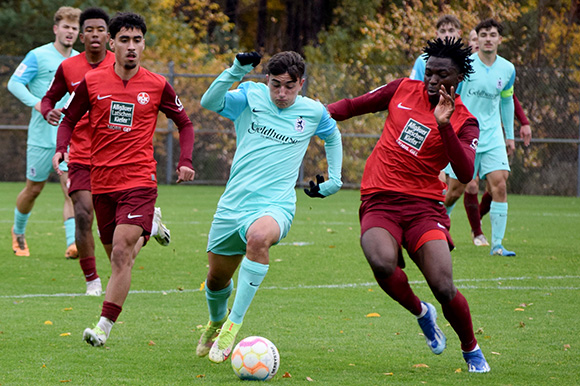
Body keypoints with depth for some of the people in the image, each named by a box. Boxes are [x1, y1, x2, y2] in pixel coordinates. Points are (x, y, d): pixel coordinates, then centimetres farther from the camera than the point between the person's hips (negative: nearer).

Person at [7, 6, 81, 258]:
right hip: (42, 136, -3)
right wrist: (36, 103, -25)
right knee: (34, 189, 9)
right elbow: (14, 83, -11)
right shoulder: (38, 56, -3)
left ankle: (73, 244, -22)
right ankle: (18, 232, 35)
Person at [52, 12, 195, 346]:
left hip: (139, 181, -3)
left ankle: (105, 327, -17)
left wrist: (186, 161, -1)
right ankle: (146, 229, 49)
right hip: (102, 181, 3)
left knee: (121, 253, -18)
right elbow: (70, 119, 13)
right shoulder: (91, 82, 1)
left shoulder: (157, 86, 0)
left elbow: (185, 124, 13)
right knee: (116, 255, 14)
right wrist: (61, 149, -7)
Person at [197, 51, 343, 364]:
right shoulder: (251, 97, 0)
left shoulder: (313, 112, 3)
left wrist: (333, 180, 21)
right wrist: (235, 71, -30)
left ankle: (234, 323, -30)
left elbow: (333, 137, 26)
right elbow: (209, 102, -18)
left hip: (276, 205, -2)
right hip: (234, 204, 2)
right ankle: (216, 321, 51)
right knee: (217, 279, 13)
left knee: (259, 236, -38)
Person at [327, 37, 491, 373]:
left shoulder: (464, 123, 0)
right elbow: (354, 106, 23)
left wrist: (444, 126, -24)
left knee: (444, 288, -17)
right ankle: (421, 313, 2)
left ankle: (472, 351, 12)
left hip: (423, 205, -1)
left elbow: (466, 174, -17)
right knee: (383, 264, -30)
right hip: (378, 203, 1)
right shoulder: (404, 90, 8)